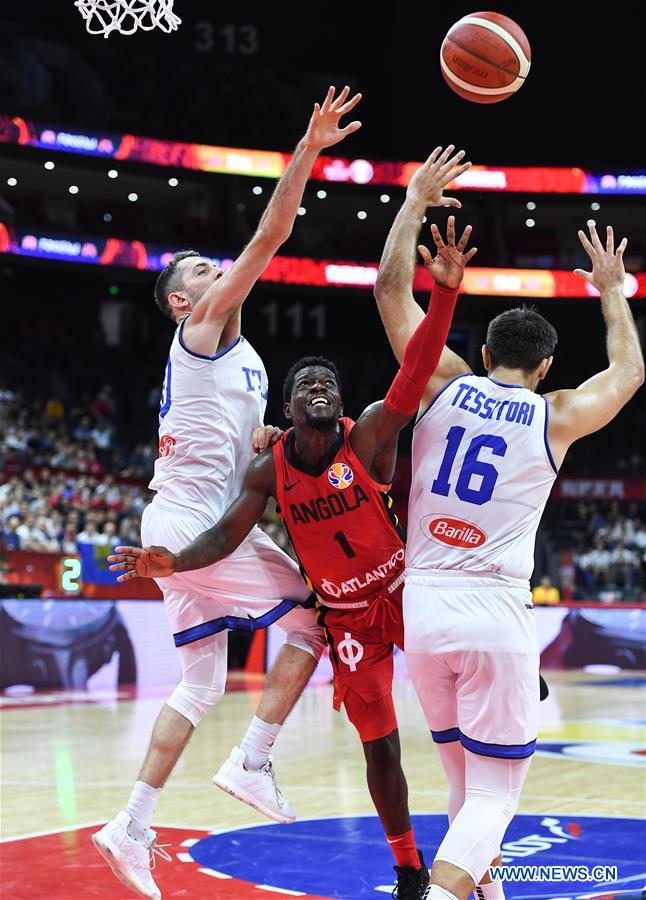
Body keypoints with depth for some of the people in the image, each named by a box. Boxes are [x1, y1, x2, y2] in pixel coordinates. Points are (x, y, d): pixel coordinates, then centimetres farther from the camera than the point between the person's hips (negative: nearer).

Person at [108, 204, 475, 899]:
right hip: (346, 617, 1)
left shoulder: (371, 435, -16)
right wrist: (174, 562, -31)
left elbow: (417, 366, -29)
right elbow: (226, 535, -11)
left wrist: (446, 288, -41)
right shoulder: (269, 471, -8)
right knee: (379, 744, 4)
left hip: (402, 592, -1)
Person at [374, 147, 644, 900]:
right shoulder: (555, 417, 2)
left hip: (423, 607, 4)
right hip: (495, 615, -3)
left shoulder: (445, 386, 5)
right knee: (493, 794, 1)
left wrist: (415, 203, 20)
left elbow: (390, 289, 10)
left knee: (466, 780, 21)